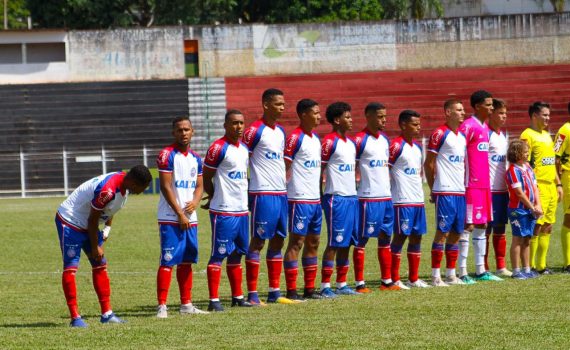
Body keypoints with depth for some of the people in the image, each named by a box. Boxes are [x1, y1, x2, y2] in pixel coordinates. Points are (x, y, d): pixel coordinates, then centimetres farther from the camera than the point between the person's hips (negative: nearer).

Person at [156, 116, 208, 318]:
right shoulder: (167, 155, -8)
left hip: (190, 218, 7)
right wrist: (180, 214, -14)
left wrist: (195, 202, -5)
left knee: (186, 261, 11)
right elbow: (165, 187, -13)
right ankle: (162, 306, -10)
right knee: (168, 261, -10)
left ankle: (186, 304, 17)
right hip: (170, 218, -7)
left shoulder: (195, 158, 13)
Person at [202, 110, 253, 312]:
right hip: (223, 212, -8)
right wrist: (216, 198, 6)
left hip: (242, 210, 8)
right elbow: (206, 178, -7)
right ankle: (214, 300, -5)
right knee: (219, 255, -6)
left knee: (236, 254, 13)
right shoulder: (218, 148, -11)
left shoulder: (244, 148, 13)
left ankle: (237, 297, 20)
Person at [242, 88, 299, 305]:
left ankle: (274, 292, 14)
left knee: (278, 241, 9)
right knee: (257, 242, -5)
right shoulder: (255, 131, -10)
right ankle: (252, 294, -3)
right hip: (263, 195, -8)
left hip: (281, 193, 8)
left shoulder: (280, 131, 15)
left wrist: (284, 183, 17)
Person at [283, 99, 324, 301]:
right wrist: (284, 191, -17)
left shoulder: (316, 139, 16)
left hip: (315, 199, 9)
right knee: (296, 242, -7)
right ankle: (291, 291, -5)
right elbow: (284, 167, -13)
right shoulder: (295, 138, -11)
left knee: (313, 243, 10)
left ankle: (310, 289, 15)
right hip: (299, 200, -9)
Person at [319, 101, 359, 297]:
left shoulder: (351, 143, 16)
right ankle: (325, 286, -4)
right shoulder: (330, 141, -10)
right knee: (334, 243, -7)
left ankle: (341, 284, 14)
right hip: (336, 198, -8)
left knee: (346, 243, 8)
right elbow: (319, 169, -11)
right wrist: (321, 196, -12)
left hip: (351, 197, 8)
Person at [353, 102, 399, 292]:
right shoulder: (360, 140, -9)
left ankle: (386, 281, 17)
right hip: (368, 197, -8)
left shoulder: (385, 139, 14)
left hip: (386, 196, 8)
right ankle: (360, 283, 0)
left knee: (385, 238, 11)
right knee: (362, 240, -2)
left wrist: (389, 185, 16)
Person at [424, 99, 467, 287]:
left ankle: (451, 274, 13)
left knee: (456, 233, 8)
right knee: (442, 232, -7)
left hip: (460, 192, 7)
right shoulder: (440, 134, -7)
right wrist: (433, 188, -4)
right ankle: (436, 276, -5)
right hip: (445, 192, -7)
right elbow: (428, 163, -6)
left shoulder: (463, 136, 16)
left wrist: (465, 185, 13)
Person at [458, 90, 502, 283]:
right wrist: (462, 182, -18)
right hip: (471, 185, -9)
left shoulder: (485, 127, 15)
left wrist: (487, 180, 18)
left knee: (482, 225, 11)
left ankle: (480, 270, 17)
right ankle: (462, 273, -4)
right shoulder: (468, 127, -13)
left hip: (484, 185, 9)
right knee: (467, 226, -6)